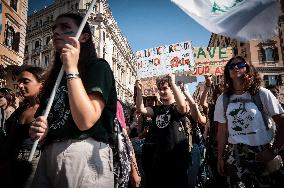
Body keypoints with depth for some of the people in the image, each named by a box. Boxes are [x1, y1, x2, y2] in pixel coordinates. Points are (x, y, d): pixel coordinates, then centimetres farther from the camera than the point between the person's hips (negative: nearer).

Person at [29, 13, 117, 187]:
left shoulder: (98, 66, -4)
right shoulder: (56, 74, 18)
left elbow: (86, 120, -19)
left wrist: (72, 69, -15)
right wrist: (40, 130, 2)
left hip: (84, 153, -7)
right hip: (49, 153, 7)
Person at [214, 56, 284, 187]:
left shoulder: (262, 94, -5)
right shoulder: (222, 99, 2)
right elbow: (222, 130, 6)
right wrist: (220, 157, 6)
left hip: (263, 154, -1)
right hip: (236, 156, 1)